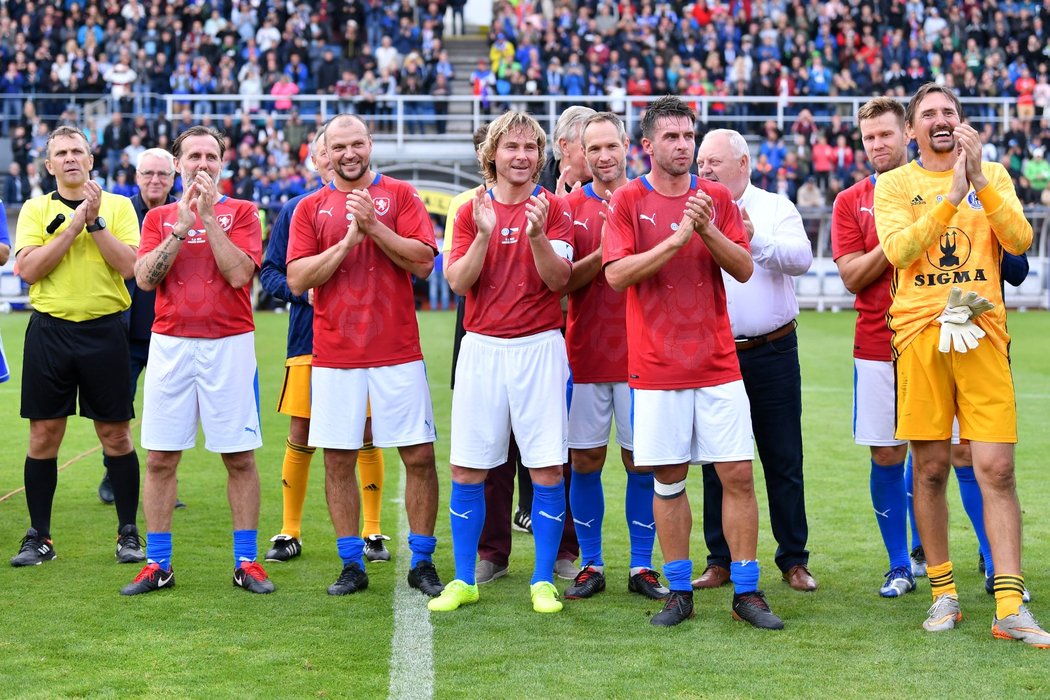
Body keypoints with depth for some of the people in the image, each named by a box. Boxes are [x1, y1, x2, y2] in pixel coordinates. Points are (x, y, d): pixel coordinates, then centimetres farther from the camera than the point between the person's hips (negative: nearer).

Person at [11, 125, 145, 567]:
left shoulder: (118, 206, 5)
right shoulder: (36, 209, 8)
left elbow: (130, 266, -7)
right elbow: (28, 268, -8)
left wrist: (95, 221, -13)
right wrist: (74, 224, -12)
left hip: (104, 331, -1)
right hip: (50, 329, 1)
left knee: (116, 435, 2)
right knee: (43, 435, 3)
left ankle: (128, 534, 12)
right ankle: (38, 537, 12)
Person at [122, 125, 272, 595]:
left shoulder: (241, 212, 5)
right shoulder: (159, 217, 12)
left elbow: (239, 273, -10)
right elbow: (144, 278, -2)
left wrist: (209, 215, -12)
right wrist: (181, 227, -8)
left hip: (229, 342, -2)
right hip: (170, 342, 2)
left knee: (239, 456, 0)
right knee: (160, 458, 2)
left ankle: (246, 562, 8)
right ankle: (157, 565, 9)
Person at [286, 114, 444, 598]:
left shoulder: (399, 195, 5)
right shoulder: (311, 208, 8)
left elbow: (423, 262, -6)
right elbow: (297, 279, -2)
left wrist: (373, 226, -14)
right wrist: (347, 241, -11)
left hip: (398, 353, -1)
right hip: (334, 355, 1)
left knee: (419, 456, -1)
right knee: (338, 460, 3)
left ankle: (422, 562, 10)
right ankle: (351, 565, 14)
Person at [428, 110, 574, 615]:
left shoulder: (551, 207, 3)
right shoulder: (471, 211, 7)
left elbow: (559, 279, -7)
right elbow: (458, 281, -3)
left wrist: (536, 235, -23)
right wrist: (484, 235, -18)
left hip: (539, 346, -1)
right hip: (482, 347, 2)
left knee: (547, 468, -3)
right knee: (466, 468, 2)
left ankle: (543, 581, 8)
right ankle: (463, 581, 14)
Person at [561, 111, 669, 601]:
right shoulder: (572, 206, 5)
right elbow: (564, 280, -3)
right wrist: (607, 249, -17)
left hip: (638, 351, -1)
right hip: (585, 352, 1)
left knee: (641, 460, 2)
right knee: (585, 460, 4)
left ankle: (642, 566, 12)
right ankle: (590, 565, 15)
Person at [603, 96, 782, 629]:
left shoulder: (716, 197, 8)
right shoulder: (627, 200, 1)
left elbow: (743, 268, 2)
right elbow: (616, 274, -10)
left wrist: (707, 229, -14)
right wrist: (677, 238, -17)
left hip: (717, 361, 2)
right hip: (657, 367, -2)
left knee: (738, 474, -1)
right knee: (668, 479, 3)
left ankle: (747, 593, 6)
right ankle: (679, 592, 15)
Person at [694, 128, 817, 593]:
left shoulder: (776, 208, 5)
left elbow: (801, 258, -12)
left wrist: (753, 236, -23)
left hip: (772, 353, -1)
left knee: (783, 461, 3)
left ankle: (794, 560, 11)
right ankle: (720, 560, 15)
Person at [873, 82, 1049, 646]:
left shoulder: (992, 176, 13)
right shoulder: (894, 184, 8)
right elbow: (899, 251, -9)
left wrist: (980, 181, -13)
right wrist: (952, 194, -16)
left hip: (982, 333, 0)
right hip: (921, 335, 0)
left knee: (996, 469, -6)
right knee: (930, 469, 4)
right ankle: (943, 593, 17)